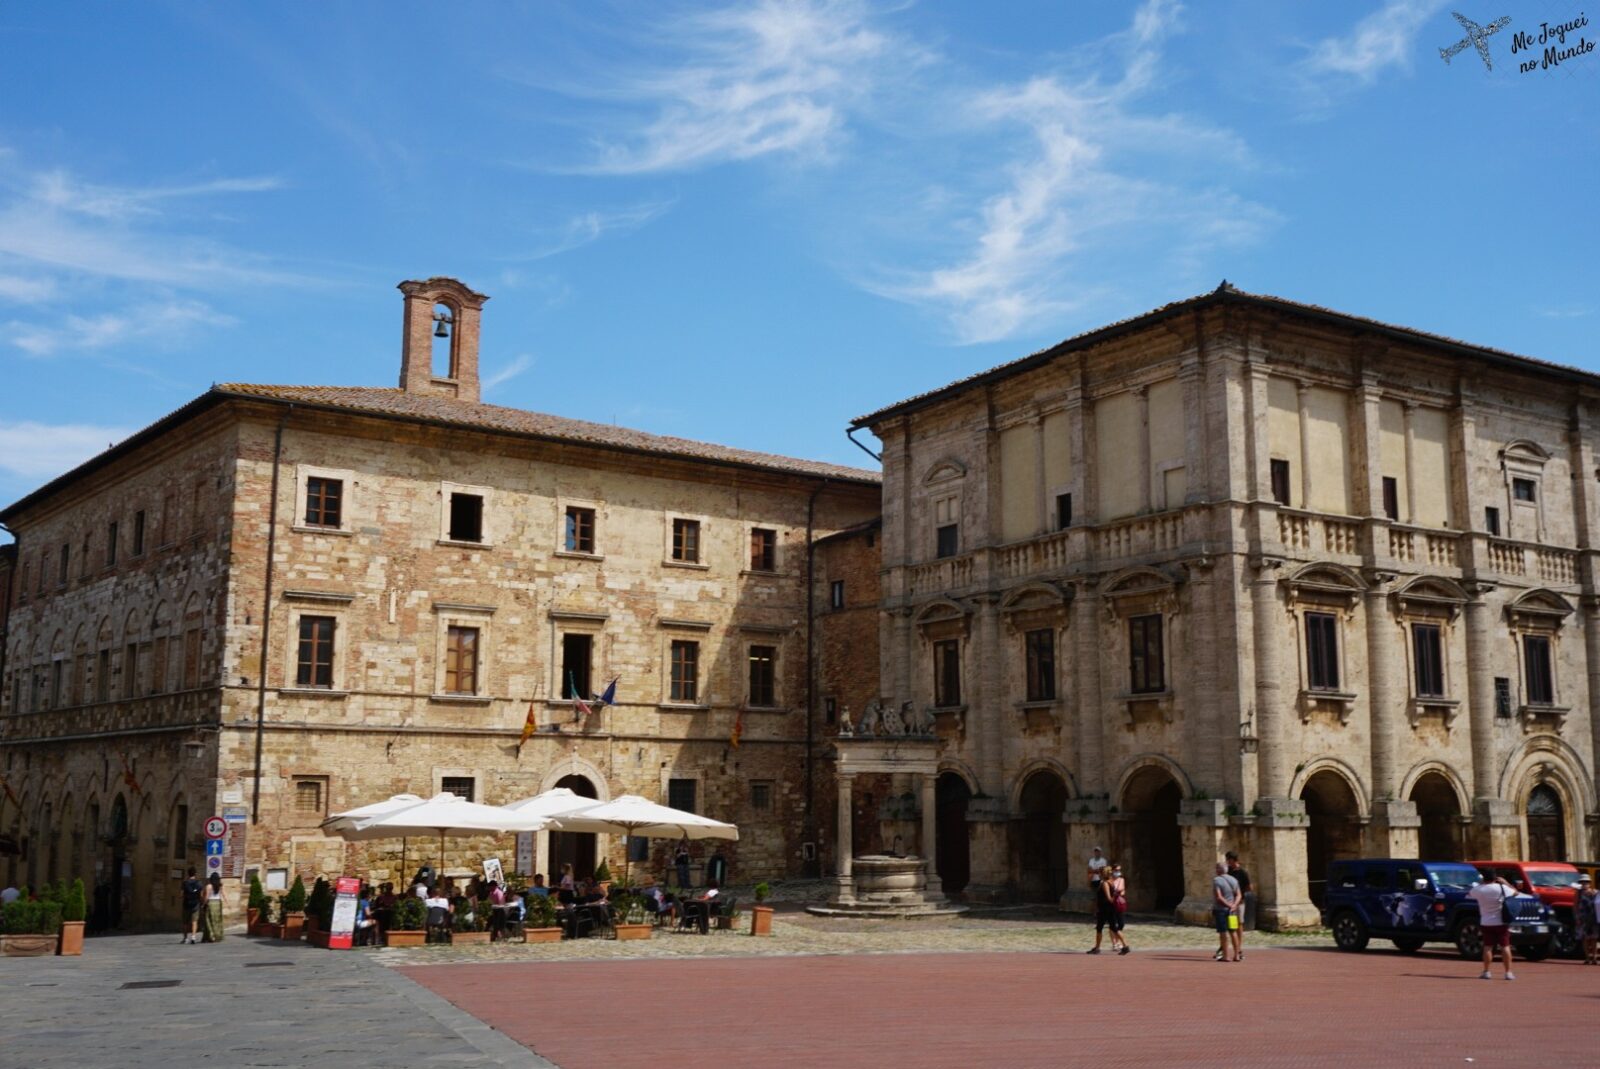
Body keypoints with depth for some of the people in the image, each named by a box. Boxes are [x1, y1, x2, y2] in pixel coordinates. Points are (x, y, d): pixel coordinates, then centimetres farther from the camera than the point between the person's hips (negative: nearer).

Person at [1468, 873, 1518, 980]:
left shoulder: (1478, 889, -8)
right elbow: (1515, 892, 4)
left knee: (1488, 947, 7)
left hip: (1486, 923, 1)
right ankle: (1508, 973, 4)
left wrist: (1482, 883, 16)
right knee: (1505, 947, 5)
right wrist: (1505, 882, 14)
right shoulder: (1502, 888, -14)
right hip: (1501, 923, -1)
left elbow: (1470, 893, 15)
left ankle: (1486, 972, 4)